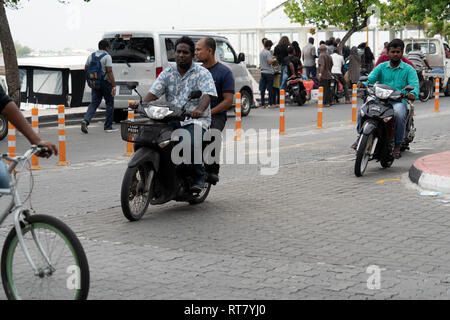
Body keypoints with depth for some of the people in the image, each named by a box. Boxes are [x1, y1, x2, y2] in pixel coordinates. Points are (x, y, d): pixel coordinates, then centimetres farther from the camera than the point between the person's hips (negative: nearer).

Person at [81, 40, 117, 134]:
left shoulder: (91, 56, 8)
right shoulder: (107, 56, -11)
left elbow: (86, 69, 12)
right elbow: (109, 72, -19)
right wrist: (114, 86, -20)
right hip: (105, 83, -5)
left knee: (94, 103, 6)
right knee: (109, 103, 7)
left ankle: (86, 120, -18)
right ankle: (108, 127, 9)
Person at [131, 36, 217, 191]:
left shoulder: (202, 73, 1)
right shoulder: (167, 72, 14)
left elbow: (207, 95, -15)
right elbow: (154, 92, 4)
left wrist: (199, 110, -37)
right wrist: (142, 104, -18)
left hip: (195, 120, -4)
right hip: (170, 119, 4)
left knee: (191, 143, -33)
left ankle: (199, 176, -10)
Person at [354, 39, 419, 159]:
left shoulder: (408, 69, 9)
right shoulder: (381, 67, 16)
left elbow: (414, 84, -6)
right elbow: (370, 79, 2)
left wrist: (412, 94, -31)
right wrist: (363, 84, -23)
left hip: (399, 101, -2)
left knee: (399, 114, -37)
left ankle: (397, 146, -21)